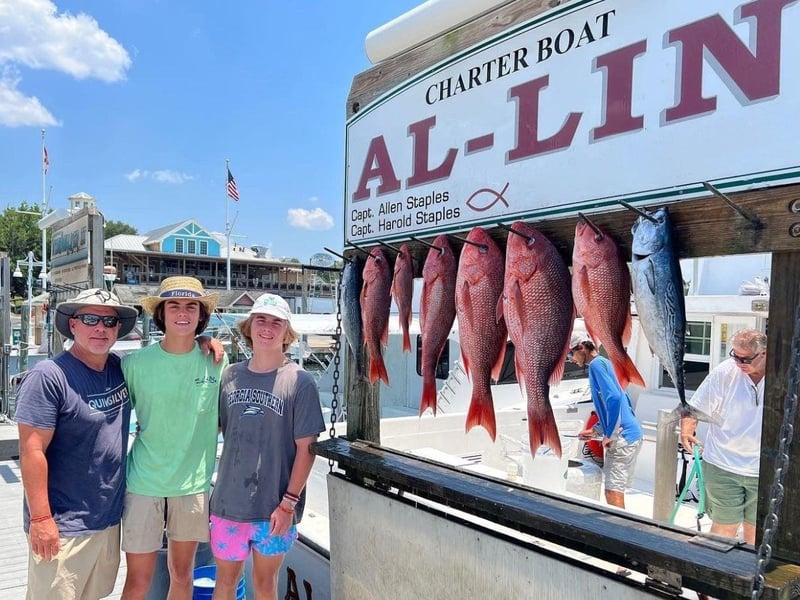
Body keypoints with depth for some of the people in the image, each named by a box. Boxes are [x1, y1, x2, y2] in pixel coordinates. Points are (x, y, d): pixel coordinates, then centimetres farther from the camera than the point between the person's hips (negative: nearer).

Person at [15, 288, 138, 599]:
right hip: (63, 526, -6)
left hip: (109, 519, 6)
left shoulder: (119, 367, 2)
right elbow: (32, 451, -17)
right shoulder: (49, 376, -16)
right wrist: (40, 518, -18)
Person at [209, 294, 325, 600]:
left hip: (274, 507, -3)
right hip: (228, 502, 3)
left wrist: (289, 503, -11)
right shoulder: (230, 375, 0)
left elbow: (305, 449, -9)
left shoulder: (300, 382, -10)